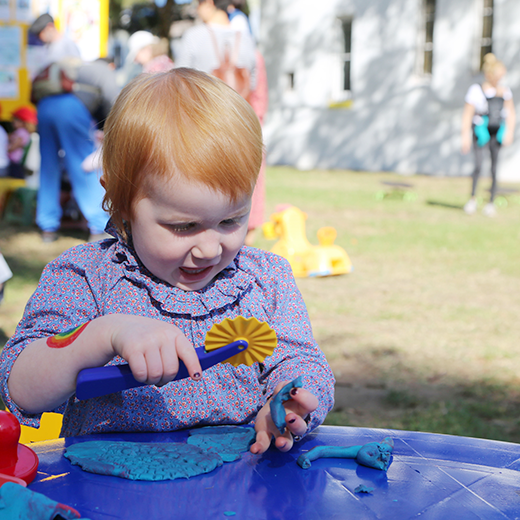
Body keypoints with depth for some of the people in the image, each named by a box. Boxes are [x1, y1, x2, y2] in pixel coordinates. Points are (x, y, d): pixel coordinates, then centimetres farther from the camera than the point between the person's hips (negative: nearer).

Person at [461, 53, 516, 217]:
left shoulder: (505, 91, 8)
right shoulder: (476, 90, -3)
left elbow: (510, 113, 10)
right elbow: (467, 114, -2)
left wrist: (509, 132, -4)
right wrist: (465, 136, -6)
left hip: (497, 132, 3)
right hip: (481, 131, -3)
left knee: (495, 168, 0)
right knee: (478, 165, -16)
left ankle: (491, 202, 6)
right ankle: (473, 198, -2)